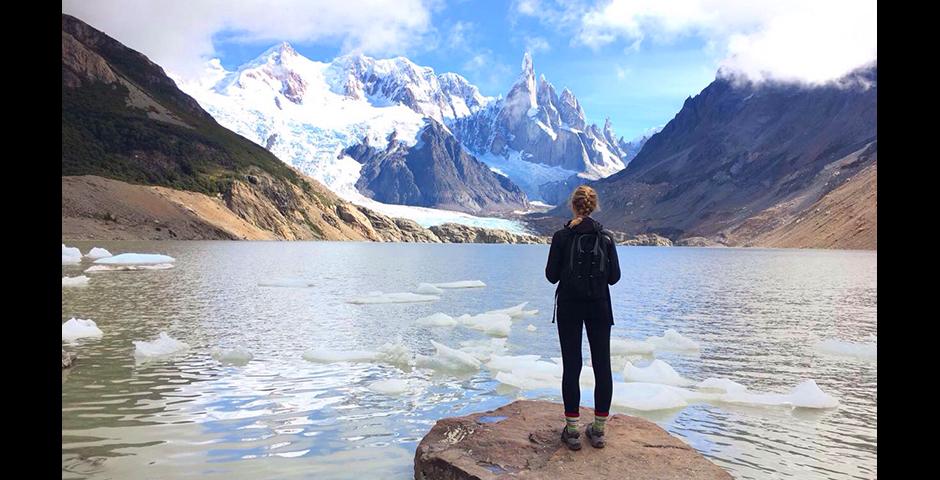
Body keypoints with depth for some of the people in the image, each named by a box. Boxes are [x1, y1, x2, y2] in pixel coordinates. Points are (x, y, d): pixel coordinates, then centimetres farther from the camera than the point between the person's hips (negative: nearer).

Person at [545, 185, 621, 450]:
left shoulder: (561, 236, -7)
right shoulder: (606, 237, -1)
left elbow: (551, 276, -4)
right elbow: (614, 277, 0)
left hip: (569, 306, -1)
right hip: (599, 307, 2)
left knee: (571, 366, 3)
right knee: (602, 365, 8)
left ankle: (572, 431, 6)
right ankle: (598, 430, 14)